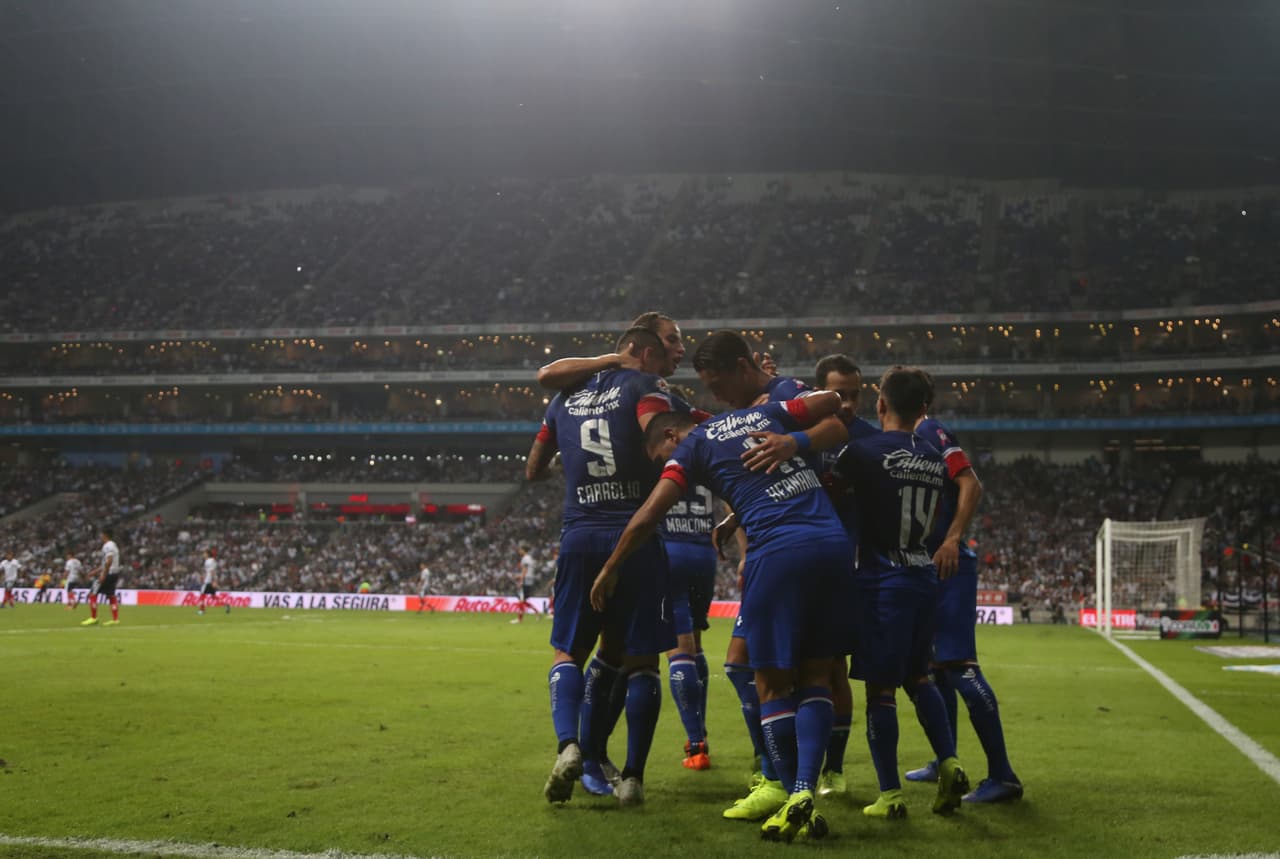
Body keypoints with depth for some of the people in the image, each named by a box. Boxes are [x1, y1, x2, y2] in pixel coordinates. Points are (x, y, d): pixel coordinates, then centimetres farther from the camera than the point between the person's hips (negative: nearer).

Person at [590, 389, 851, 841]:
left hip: (779, 550, -5)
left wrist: (609, 570, 16)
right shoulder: (763, 413, 24)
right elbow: (833, 402, 28)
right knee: (814, 678, 11)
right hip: (834, 544, 5)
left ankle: (795, 799, 1)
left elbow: (646, 517, 5)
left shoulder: (692, 445, 10)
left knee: (773, 685, 5)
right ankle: (805, 789, 0)